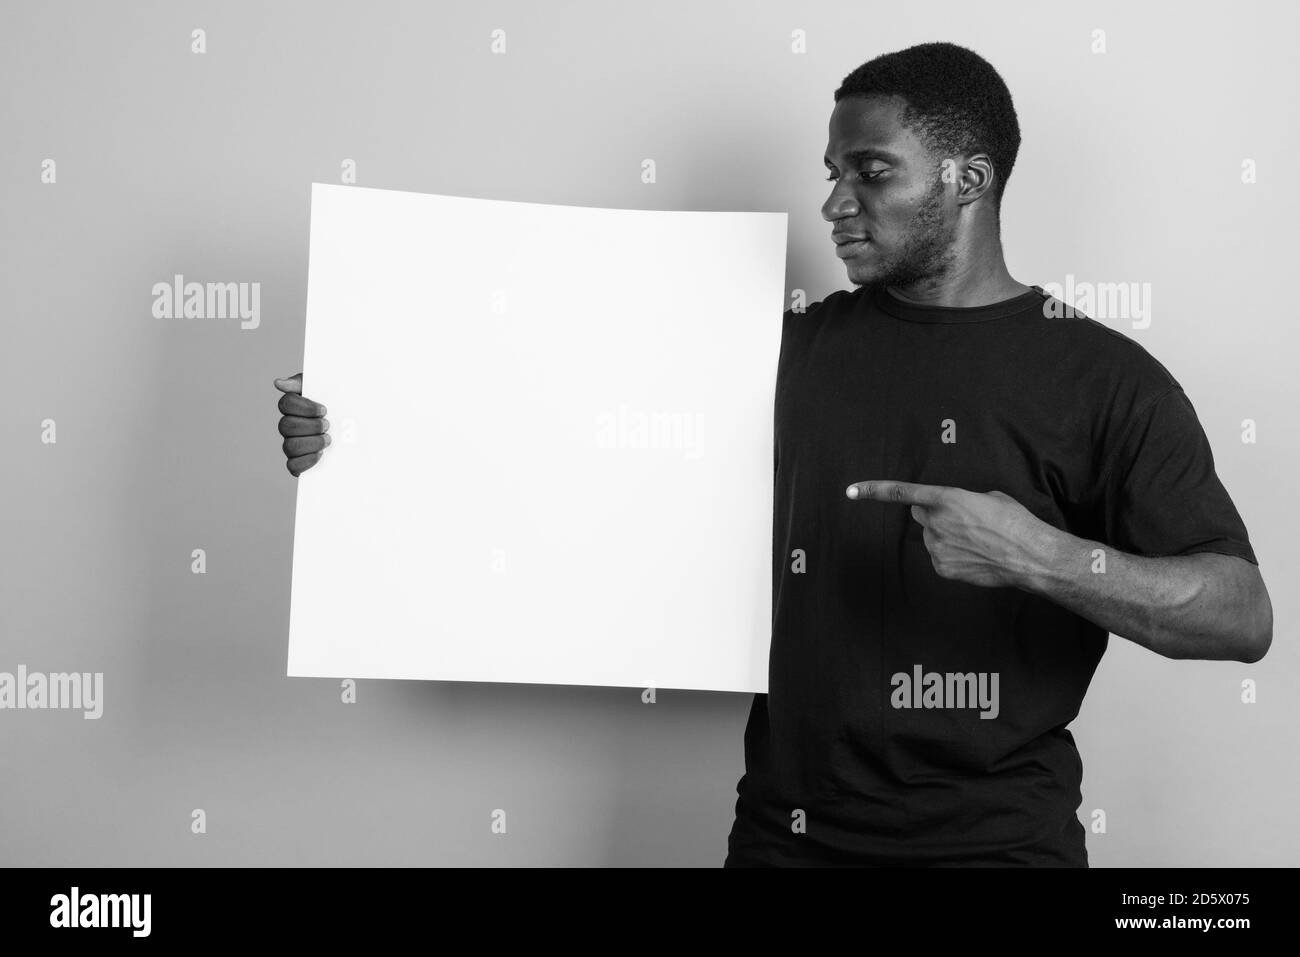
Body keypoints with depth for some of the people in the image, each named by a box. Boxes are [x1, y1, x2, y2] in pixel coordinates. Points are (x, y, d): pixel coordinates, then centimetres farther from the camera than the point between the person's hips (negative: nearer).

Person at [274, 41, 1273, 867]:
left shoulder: (1103, 378, -6)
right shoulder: (796, 346, 4)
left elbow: (1244, 617, -10)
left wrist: (1044, 557, -27)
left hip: (994, 835, -3)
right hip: (785, 825, 3)